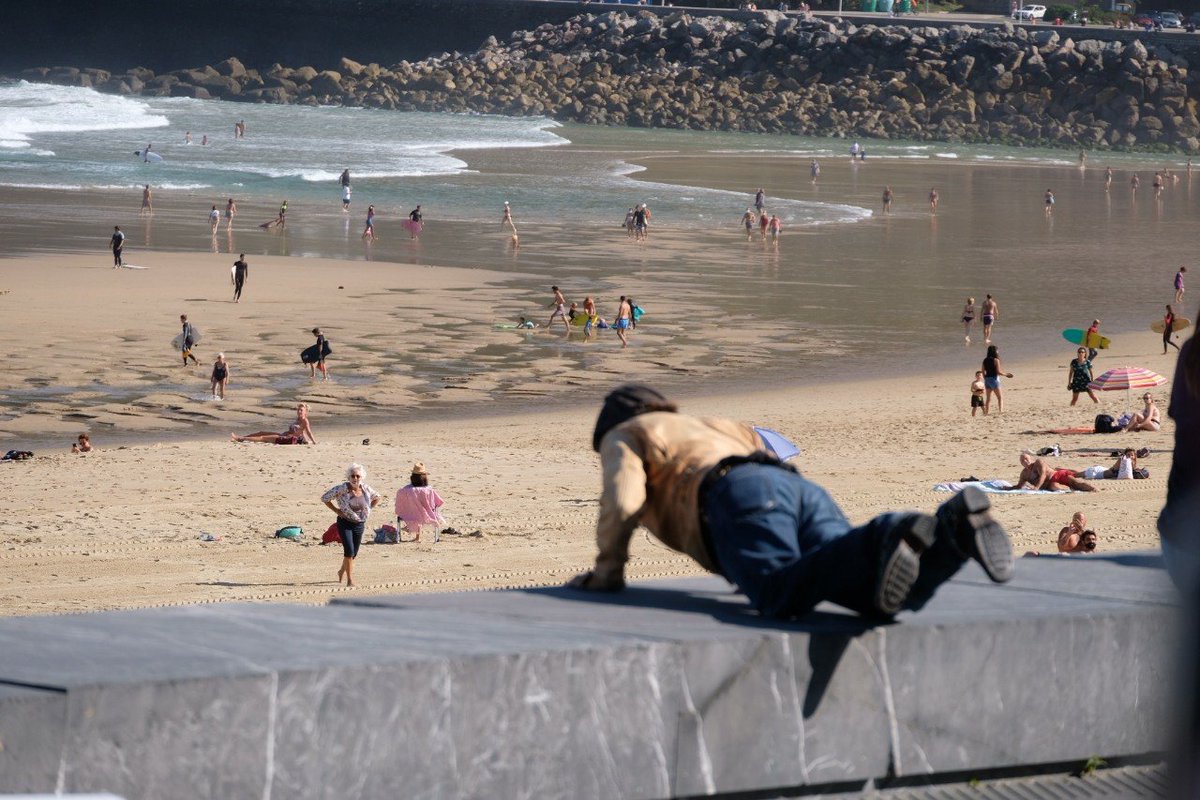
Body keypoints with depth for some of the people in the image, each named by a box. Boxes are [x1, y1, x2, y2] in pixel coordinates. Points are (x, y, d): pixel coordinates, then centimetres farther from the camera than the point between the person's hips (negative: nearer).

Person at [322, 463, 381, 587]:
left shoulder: (365, 489, -4)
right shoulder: (342, 489, -16)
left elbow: (376, 497, 17)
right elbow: (325, 498, -9)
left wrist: (368, 510, 5)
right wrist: (336, 510, -12)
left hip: (360, 524, 4)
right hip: (345, 523, -4)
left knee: (354, 553, 12)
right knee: (349, 550, -17)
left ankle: (342, 571, 39)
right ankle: (350, 579, -8)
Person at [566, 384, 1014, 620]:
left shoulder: (623, 436, 27)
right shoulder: (719, 428, 47)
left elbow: (621, 501, 6)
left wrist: (608, 570, 19)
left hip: (738, 495, -6)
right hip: (803, 488, 6)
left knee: (782, 598, -34)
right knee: (892, 596, -17)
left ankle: (889, 540, -52)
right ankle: (956, 526, -42)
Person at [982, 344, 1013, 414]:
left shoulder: (985, 360, 8)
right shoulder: (996, 360, -11)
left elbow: (983, 372, 11)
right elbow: (998, 372, -14)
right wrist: (1006, 374, 0)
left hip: (987, 379, 6)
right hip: (994, 379, -6)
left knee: (988, 399, 12)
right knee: (1000, 397, -2)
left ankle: (986, 413, 10)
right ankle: (1000, 411, -17)